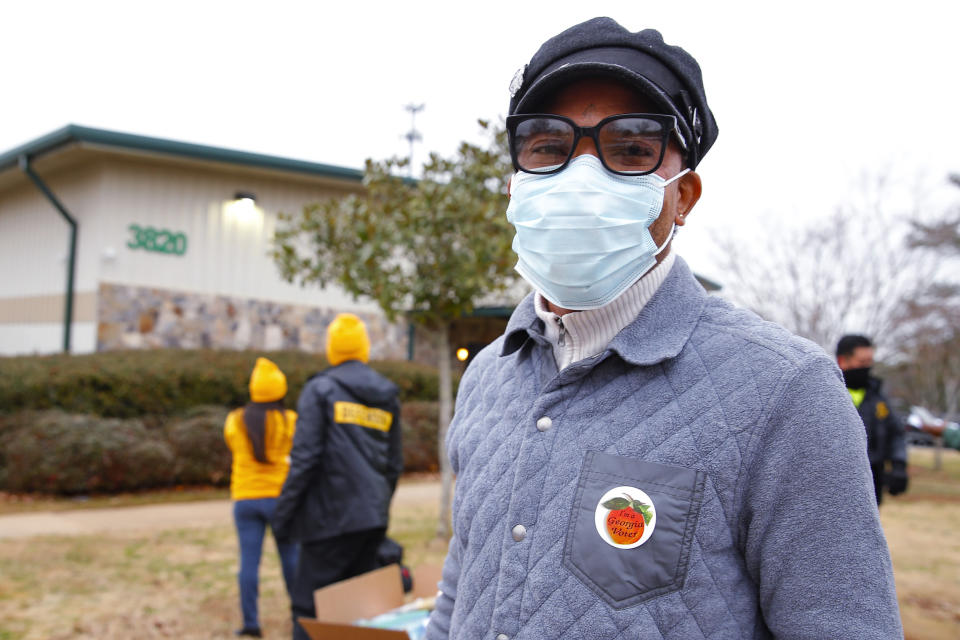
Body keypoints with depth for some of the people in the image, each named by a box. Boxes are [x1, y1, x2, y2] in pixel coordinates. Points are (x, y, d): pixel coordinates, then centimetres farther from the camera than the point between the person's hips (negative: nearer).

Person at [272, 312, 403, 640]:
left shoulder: (320, 389, -5)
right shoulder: (388, 397, 13)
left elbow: (305, 457, -12)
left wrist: (283, 513, -5)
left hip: (331, 516, -6)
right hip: (372, 520, 6)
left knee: (309, 607, -1)